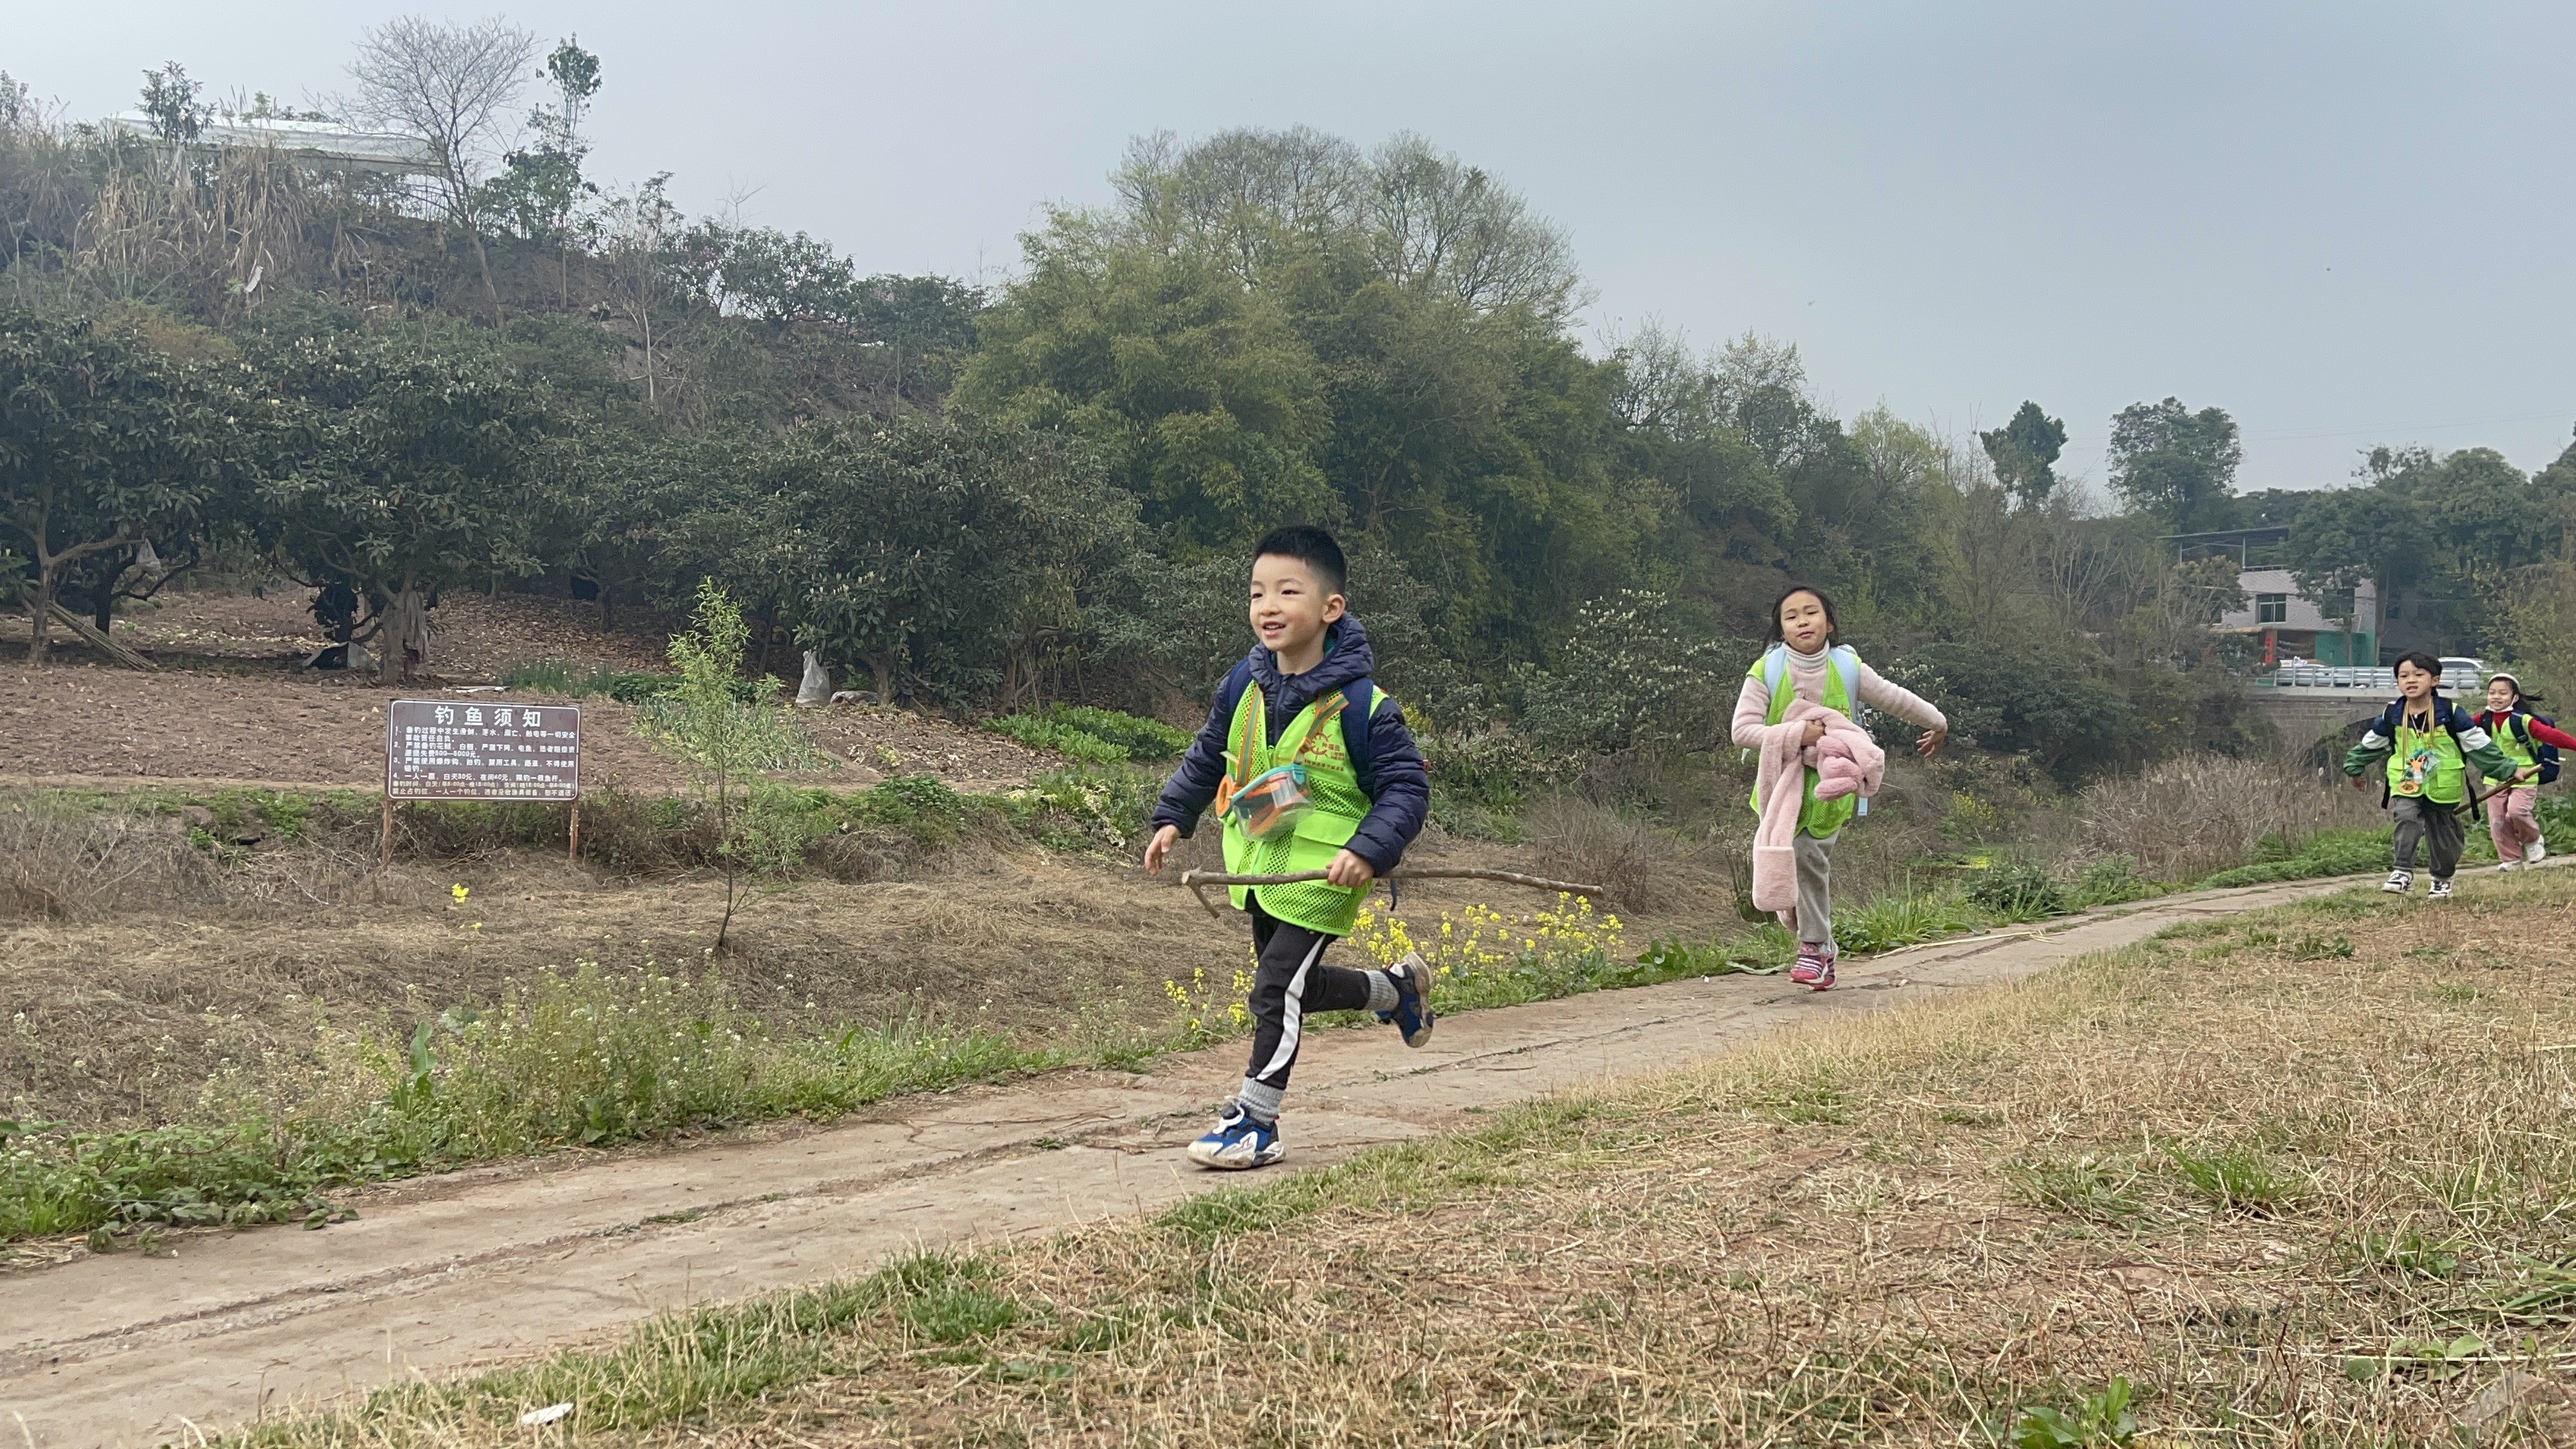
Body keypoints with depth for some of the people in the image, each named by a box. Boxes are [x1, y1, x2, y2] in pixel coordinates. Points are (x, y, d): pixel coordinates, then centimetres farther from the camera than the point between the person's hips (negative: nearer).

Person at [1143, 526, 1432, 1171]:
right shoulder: (1242, 686, -3)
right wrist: (1172, 818, 6)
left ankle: (1255, 1123, 6)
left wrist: (1369, 851, -27)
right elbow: (1206, 758, 14)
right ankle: (1396, 987, 45)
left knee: (1277, 989, -8)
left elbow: (1407, 787, -14)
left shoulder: (1361, 705, -19)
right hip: (1259, 868, 7)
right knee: (1300, 986, 18)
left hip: (1321, 876, -7)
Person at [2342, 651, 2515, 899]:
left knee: (2443, 833, 8)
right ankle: (2403, 871, -20)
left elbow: (2479, 744, -3)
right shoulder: (2392, 716, -3)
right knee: (2406, 819, -24)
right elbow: (2370, 745, 14)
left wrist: (2506, 771, -2)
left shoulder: (2450, 714, -9)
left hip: (2443, 787, -1)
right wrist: (2355, 769, 23)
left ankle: (2442, 878, 30)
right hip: (2405, 785, 1)